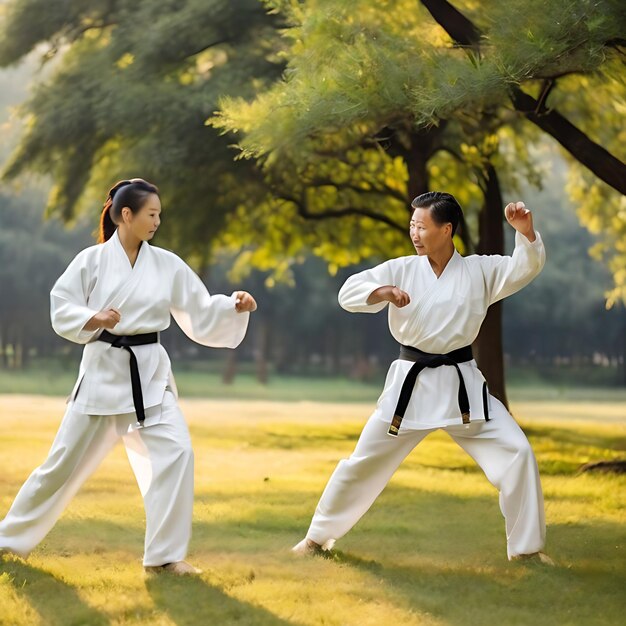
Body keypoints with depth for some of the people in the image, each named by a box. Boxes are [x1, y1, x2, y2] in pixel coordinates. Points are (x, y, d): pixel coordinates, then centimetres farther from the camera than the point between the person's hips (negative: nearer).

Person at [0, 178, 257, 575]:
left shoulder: (168, 265, 3)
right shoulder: (92, 260, -5)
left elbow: (201, 313, 5)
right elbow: (61, 311, -4)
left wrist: (234, 306, -11)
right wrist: (93, 320, -23)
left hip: (150, 373, 2)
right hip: (103, 370, -2)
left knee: (175, 452, -15)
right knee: (67, 460, 5)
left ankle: (165, 555, -5)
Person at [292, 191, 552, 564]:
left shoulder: (479, 270, -1)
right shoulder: (402, 270, -1)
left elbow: (527, 267, -9)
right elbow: (349, 293, -8)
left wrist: (526, 232, -28)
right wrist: (383, 292, -28)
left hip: (462, 386, 0)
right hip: (411, 384, 0)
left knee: (517, 452, -10)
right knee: (364, 461, 7)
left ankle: (527, 547, 4)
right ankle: (319, 537, 25)